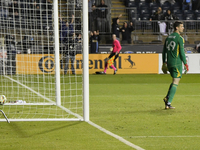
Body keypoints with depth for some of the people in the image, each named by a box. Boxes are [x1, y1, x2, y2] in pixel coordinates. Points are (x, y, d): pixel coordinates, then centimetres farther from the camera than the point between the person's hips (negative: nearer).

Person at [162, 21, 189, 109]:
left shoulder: (168, 37, 12)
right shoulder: (179, 38, -10)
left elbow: (164, 51, 15)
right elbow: (182, 52, -14)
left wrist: (164, 63, 22)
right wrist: (185, 63, -7)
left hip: (169, 63, 7)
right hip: (177, 63, -7)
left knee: (175, 81, 21)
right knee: (175, 83, -4)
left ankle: (167, 98, 6)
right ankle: (168, 103, -9)